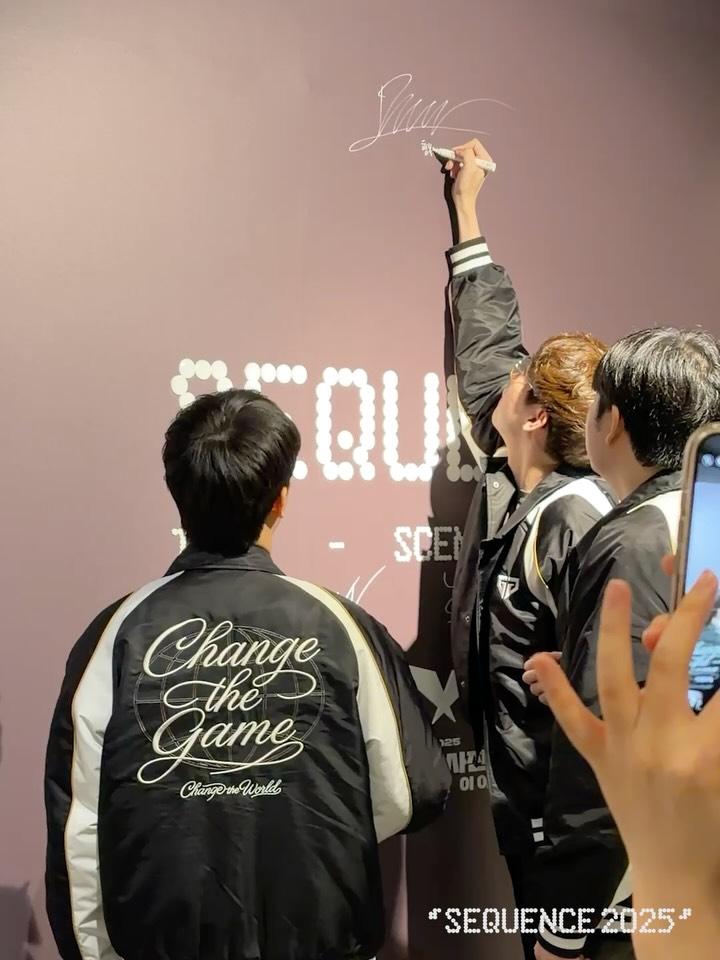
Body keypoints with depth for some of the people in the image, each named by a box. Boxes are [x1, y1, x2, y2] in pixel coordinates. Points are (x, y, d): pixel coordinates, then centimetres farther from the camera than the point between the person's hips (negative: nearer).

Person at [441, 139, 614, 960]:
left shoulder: (580, 526, -25)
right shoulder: (509, 478, -1)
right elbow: (487, 341, 11)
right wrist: (465, 209, 20)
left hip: (557, 808, -8)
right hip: (516, 792, 8)